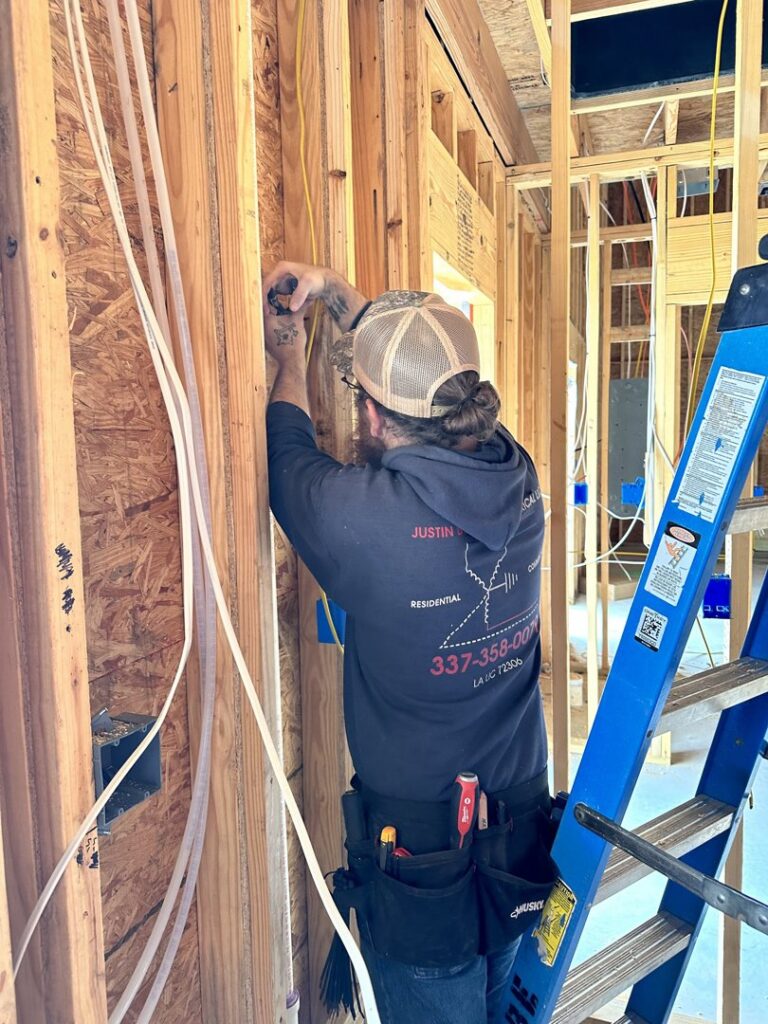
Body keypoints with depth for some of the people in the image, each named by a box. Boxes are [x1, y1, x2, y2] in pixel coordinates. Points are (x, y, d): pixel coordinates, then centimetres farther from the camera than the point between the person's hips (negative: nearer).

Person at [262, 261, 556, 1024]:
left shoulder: (366, 513, -28)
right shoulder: (517, 481, -11)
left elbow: (289, 462, -4)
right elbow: (429, 376, 5)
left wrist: (289, 362, 14)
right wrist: (333, 290, 12)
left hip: (420, 852, -5)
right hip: (521, 826, 6)